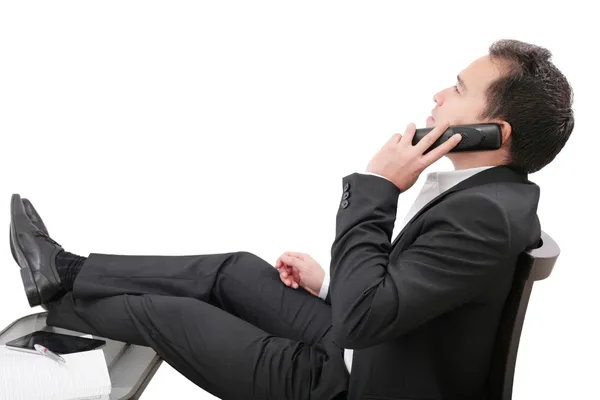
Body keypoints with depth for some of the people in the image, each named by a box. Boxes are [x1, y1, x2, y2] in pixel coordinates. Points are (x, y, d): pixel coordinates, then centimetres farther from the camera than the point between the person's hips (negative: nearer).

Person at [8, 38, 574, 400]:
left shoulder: (485, 214, -31)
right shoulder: (492, 195, -1)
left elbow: (361, 318, -35)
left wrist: (375, 187, -28)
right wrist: (331, 283, 5)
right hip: (361, 348, 8)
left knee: (164, 310, 3)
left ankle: (58, 294, 31)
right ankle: (70, 275, 27)